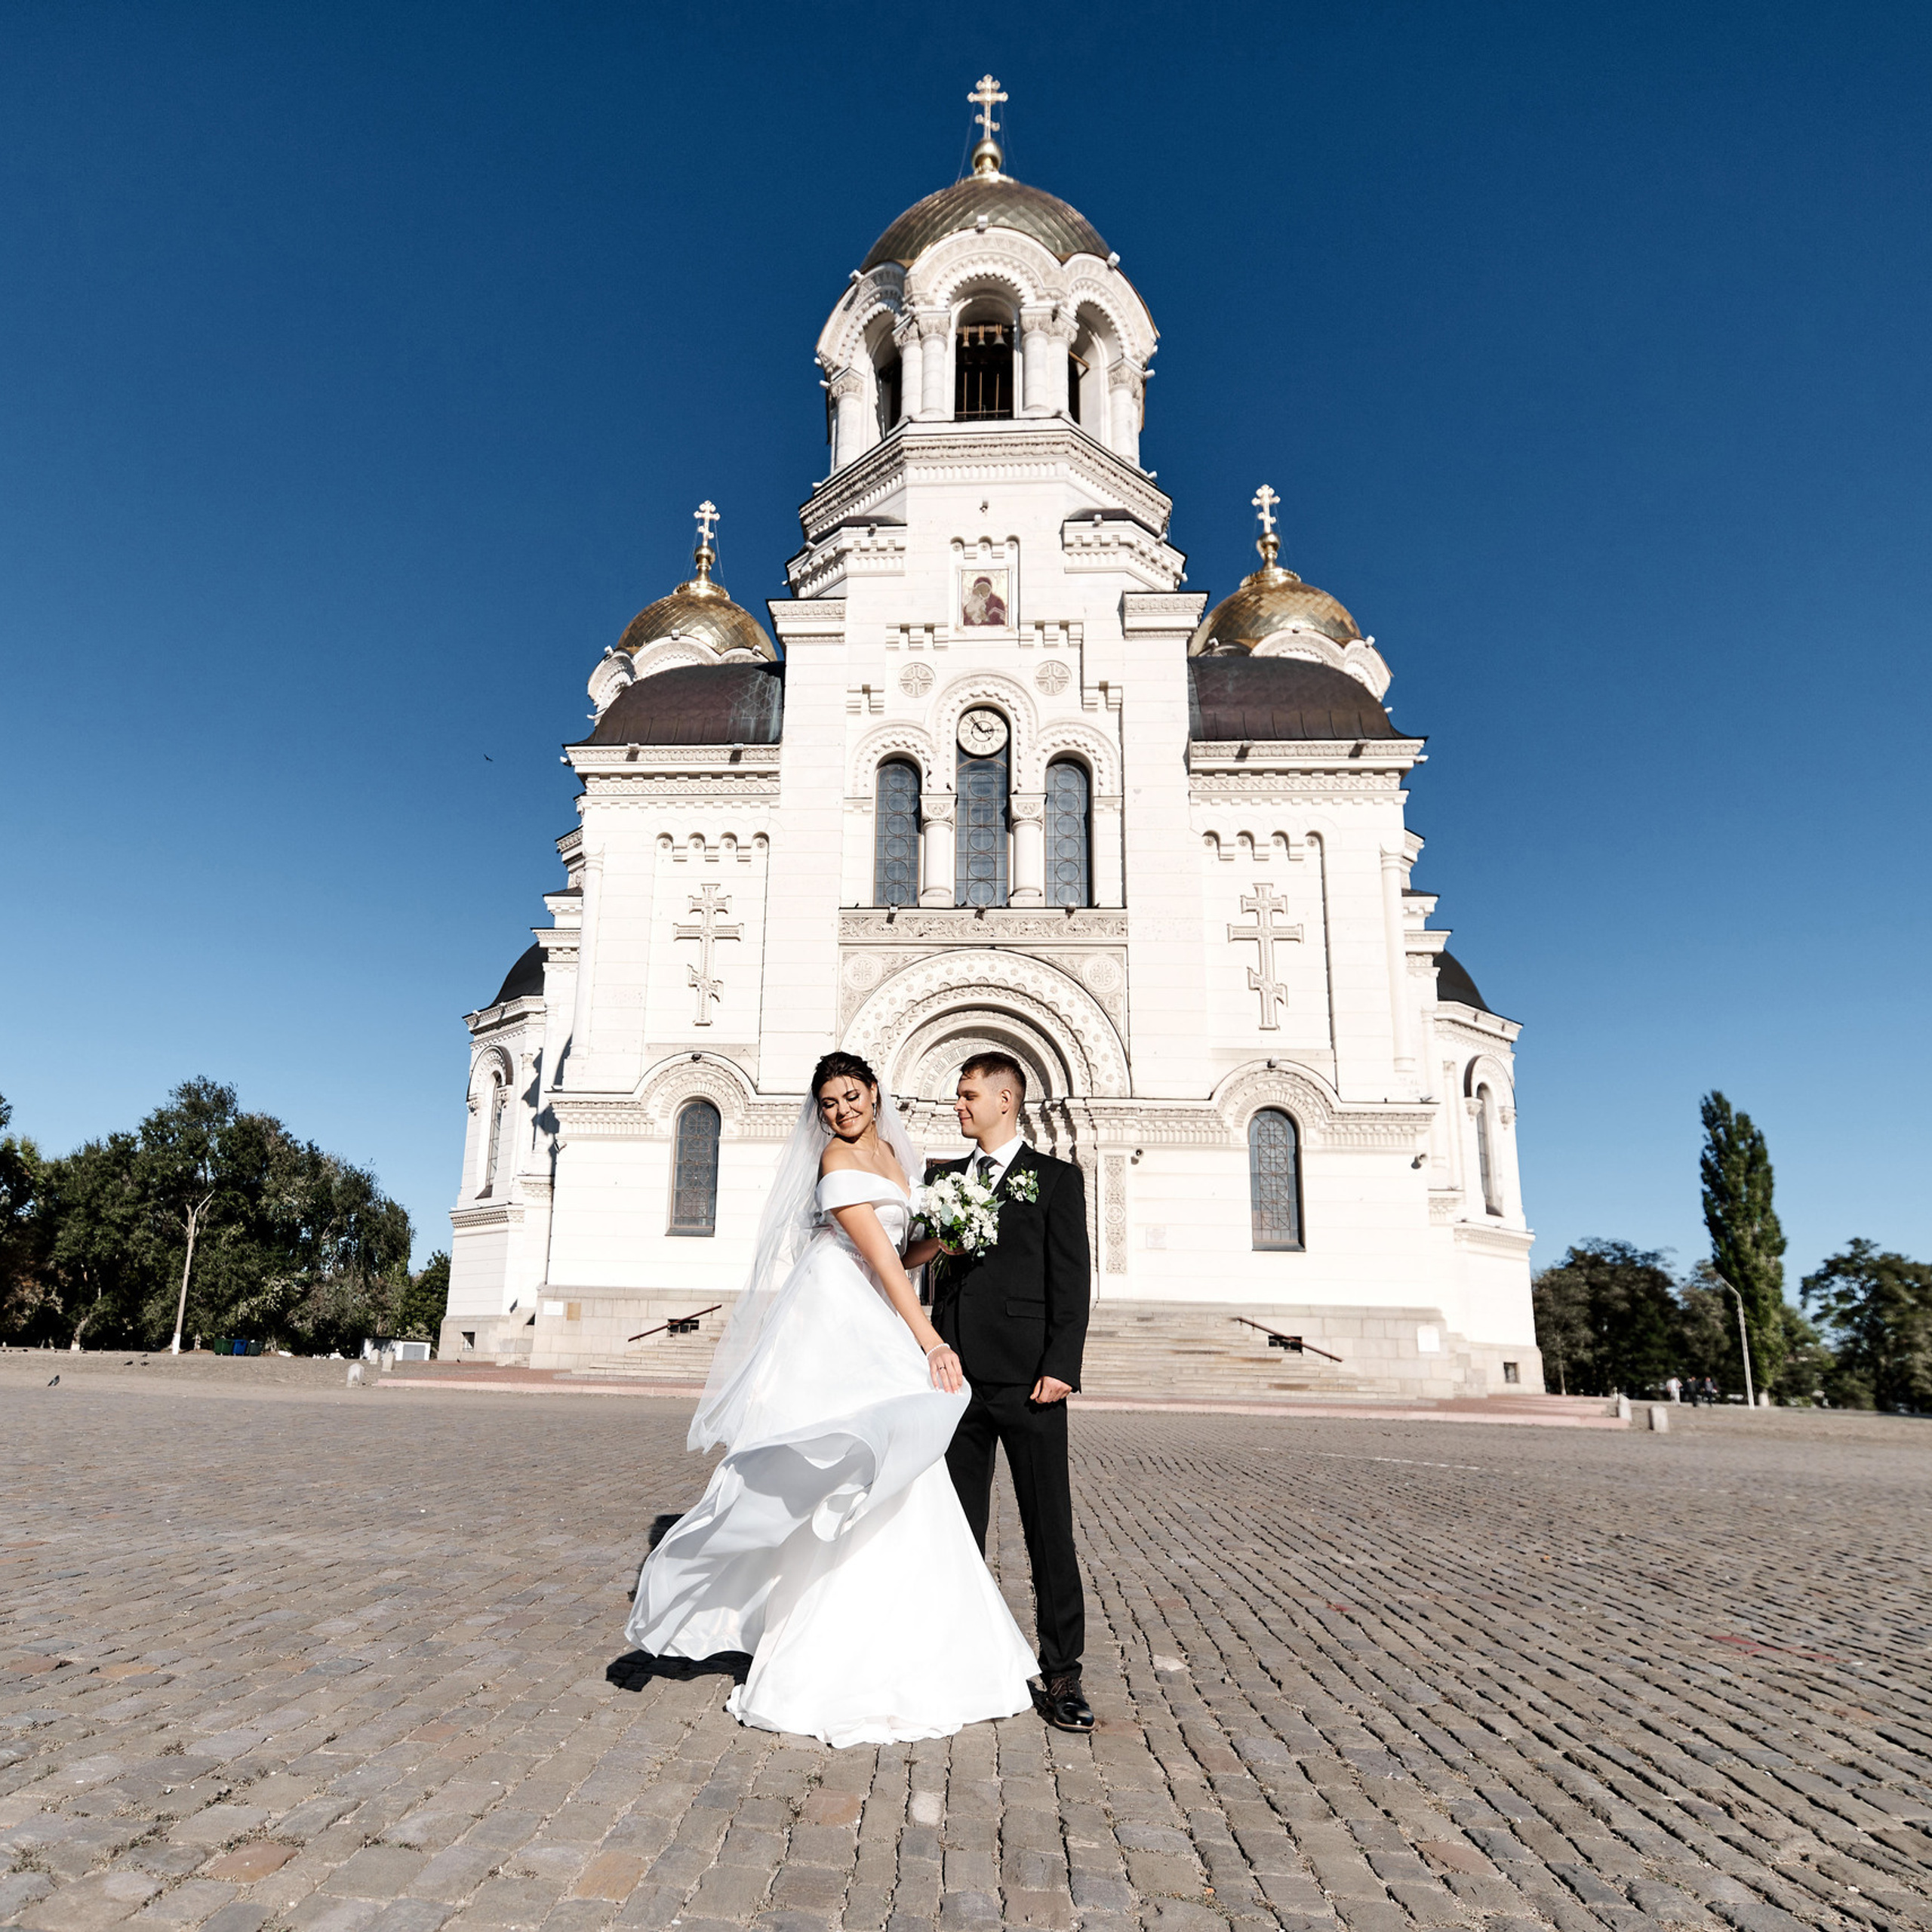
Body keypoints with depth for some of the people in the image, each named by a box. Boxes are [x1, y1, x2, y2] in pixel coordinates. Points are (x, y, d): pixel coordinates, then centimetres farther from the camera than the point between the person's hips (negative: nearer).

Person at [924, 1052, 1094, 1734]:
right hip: (957, 1373, 5)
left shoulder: (1057, 1179, 1)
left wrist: (1061, 1367, -13)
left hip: (1026, 1377, -4)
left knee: (1050, 1529, 1)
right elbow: (932, 1260, 15)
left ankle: (1061, 1675, 11)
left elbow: (1072, 1280, -4)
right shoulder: (944, 1177, 14)